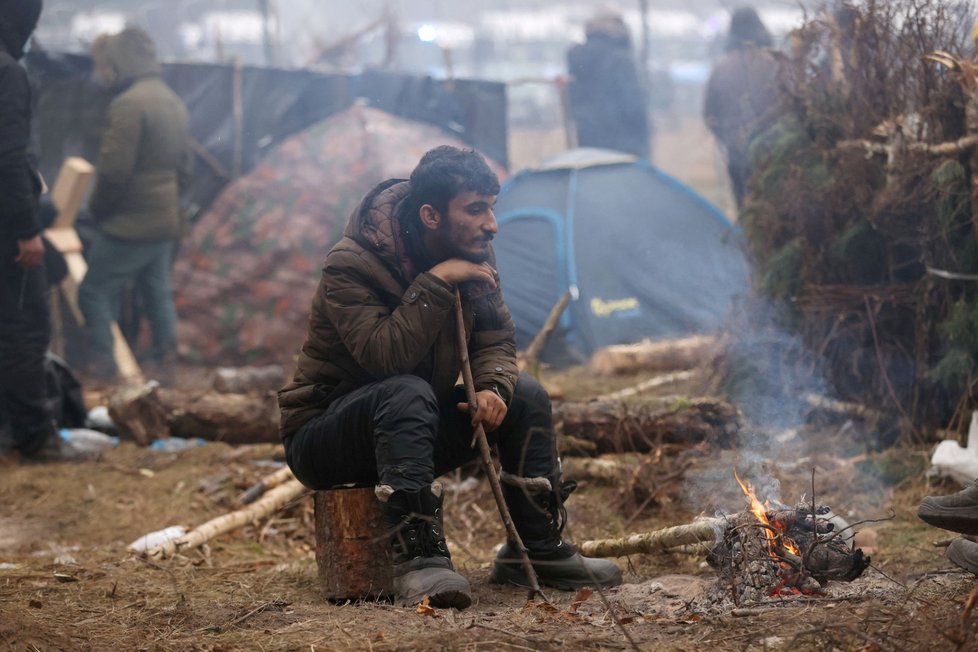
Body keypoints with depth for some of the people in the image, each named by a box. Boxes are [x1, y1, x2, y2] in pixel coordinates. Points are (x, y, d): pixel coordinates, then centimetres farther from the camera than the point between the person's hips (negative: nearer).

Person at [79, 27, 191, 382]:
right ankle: (164, 362, 19)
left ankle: (101, 366, -2)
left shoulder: (129, 104, -19)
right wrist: (167, 200, 19)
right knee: (157, 292, 15)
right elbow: (183, 167, 17)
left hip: (128, 226, -9)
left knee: (95, 292, 0)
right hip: (166, 222, 9)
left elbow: (113, 172, -21)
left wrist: (97, 207, -5)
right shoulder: (173, 102, 11)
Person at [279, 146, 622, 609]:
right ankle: (417, 560, -41)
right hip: (323, 440, -7)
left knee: (525, 394, -7)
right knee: (407, 393, -37)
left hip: (417, 427, 7)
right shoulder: (350, 266, -23)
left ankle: (538, 550, 0)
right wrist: (436, 284, -33)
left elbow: (496, 342, -2)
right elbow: (383, 355, -34)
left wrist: (493, 387, -24)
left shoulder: (471, 256, -1)